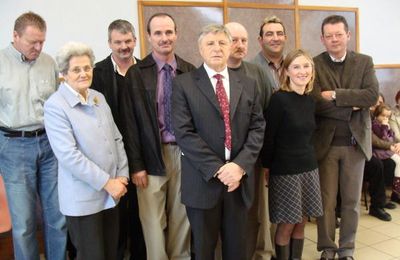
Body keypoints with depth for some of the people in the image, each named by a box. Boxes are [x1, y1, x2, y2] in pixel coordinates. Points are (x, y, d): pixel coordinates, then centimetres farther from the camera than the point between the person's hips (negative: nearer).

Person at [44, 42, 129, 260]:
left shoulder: (99, 97, 9)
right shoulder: (55, 106, -12)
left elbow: (116, 138, 11)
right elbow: (68, 155, -19)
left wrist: (122, 176, 1)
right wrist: (107, 183, -17)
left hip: (111, 193, 6)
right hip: (83, 198, -6)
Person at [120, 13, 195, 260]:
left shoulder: (190, 71, 4)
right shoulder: (136, 73, -3)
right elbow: (130, 123, -4)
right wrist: (136, 165, -7)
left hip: (185, 153, 2)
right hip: (152, 156, -2)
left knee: (182, 216, 14)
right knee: (153, 221, 6)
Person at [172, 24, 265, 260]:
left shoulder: (248, 85, 9)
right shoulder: (184, 84, -3)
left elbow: (257, 127, 3)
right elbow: (184, 132, -11)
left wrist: (240, 165, -11)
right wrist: (217, 169, -16)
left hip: (240, 178, 3)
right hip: (203, 181, -3)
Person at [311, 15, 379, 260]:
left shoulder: (365, 62, 4)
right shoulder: (314, 65, -3)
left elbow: (372, 95, -11)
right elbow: (315, 103, -15)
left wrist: (335, 95, -18)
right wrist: (352, 105, -14)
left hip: (355, 141, 2)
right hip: (325, 142, -2)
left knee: (352, 200, 11)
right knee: (326, 200, 8)